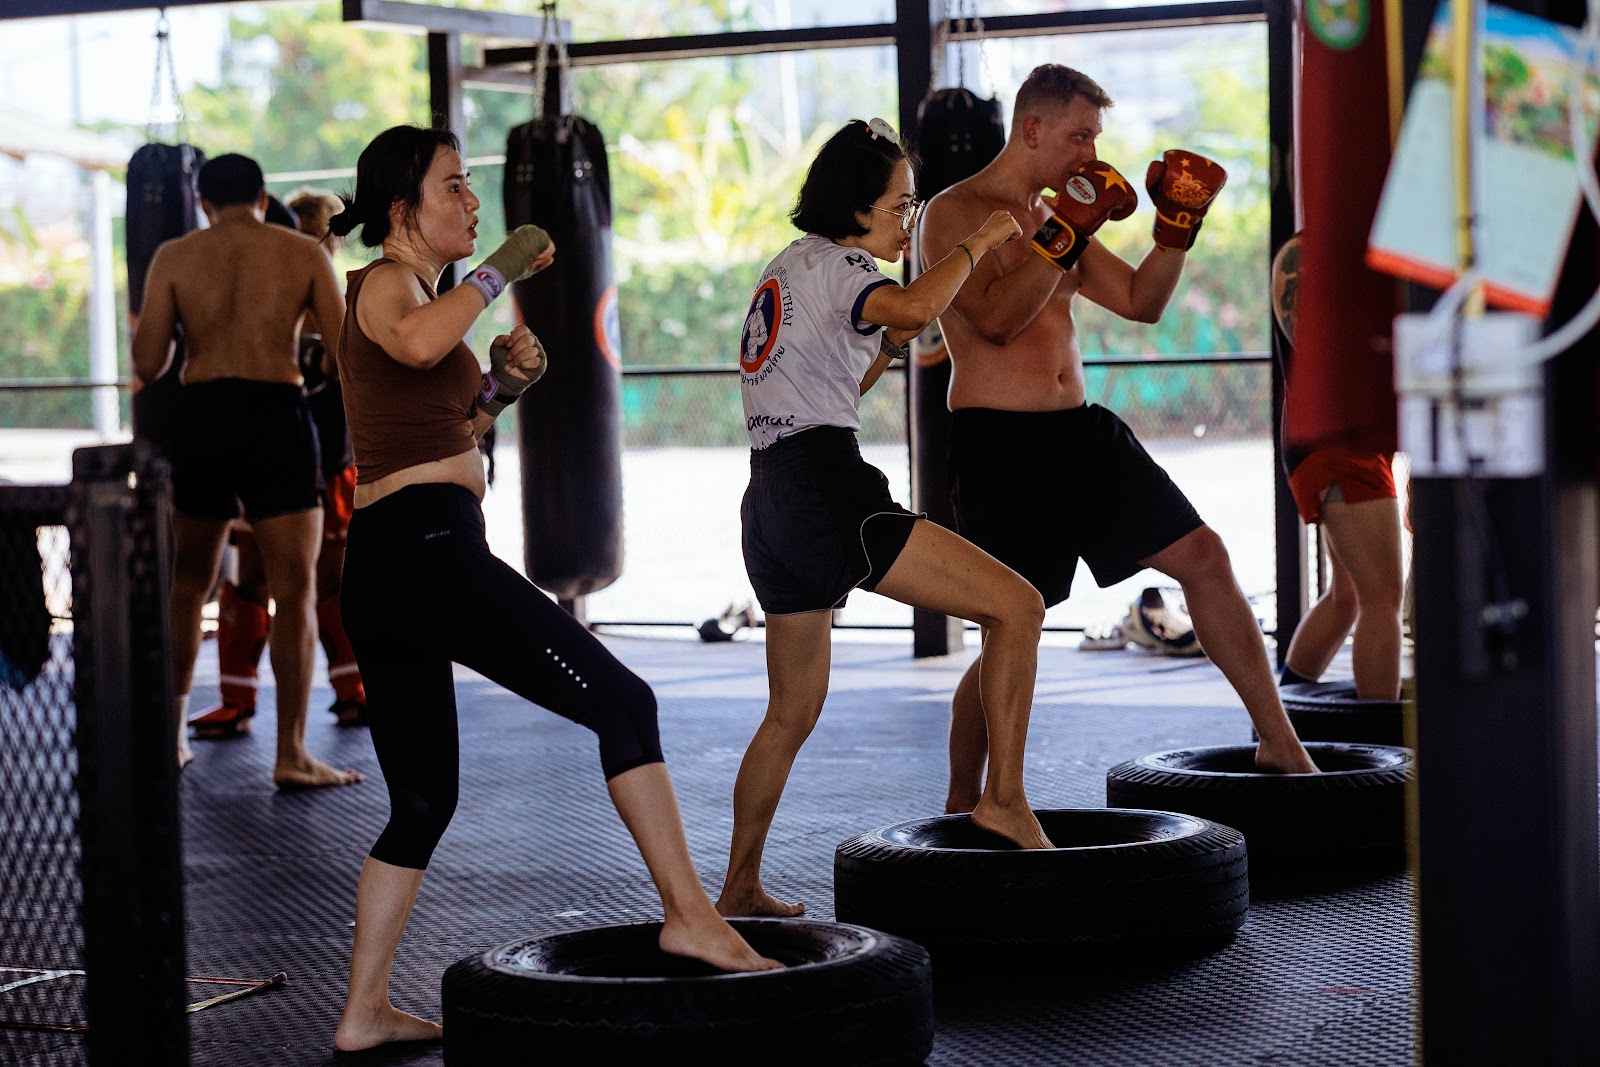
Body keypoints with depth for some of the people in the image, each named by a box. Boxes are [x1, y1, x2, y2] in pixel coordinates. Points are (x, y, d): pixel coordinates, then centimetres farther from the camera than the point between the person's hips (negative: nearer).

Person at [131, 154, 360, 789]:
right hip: (278, 415, -2)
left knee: (186, 585, 18)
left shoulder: (174, 257, 5)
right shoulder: (303, 254, 3)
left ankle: (170, 737, 26)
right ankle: (291, 754, -5)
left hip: (202, 415, 2)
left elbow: (147, 366, 2)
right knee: (293, 588, 1)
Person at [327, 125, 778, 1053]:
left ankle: (367, 1011, 15)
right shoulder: (383, 285, -4)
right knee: (621, 700, -11)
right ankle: (690, 914, -15)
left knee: (424, 800, 15)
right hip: (426, 541, -10)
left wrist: (504, 383, 13)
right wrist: (504, 269, -17)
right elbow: (418, 343, -30)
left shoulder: (409, 292, 25)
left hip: (384, 568, 10)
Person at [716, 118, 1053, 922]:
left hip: (771, 500, 10)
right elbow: (917, 304, -26)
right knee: (1016, 606, -10)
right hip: (825, 488, -10)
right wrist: (978, 242, -11)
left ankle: (738, 886, 23)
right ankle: (1004, 797, -15)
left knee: (793, 711, 19)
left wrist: (890, 343, 22)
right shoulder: (835, 263, -3)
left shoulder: (789, 269, 26)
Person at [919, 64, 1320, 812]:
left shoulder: (1059, 217, 16)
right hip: (998, 442, -7)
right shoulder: (956, 213, -7)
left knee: (1203, 558, 3)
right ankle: (961, 804, 11)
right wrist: (1065, 232, -22)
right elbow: (995, 317, -21)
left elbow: (1142, 302, 19)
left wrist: (1177, 224, 6)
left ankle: (1279, 743, 12)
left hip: (1080, 428, 8)